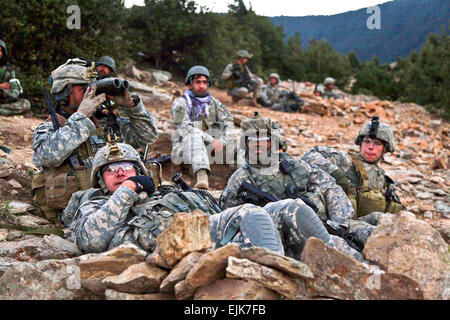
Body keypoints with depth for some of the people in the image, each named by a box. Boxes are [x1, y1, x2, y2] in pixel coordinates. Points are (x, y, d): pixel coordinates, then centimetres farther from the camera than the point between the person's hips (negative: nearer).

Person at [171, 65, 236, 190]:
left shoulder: (214, 103, 11)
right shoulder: (180, 103, -2)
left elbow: (229, 124, -2)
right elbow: (185, 128, -18)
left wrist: (222, 142, -23)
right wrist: (212, 140, -27)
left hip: (207, 151, 5)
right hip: (183, 151, -5)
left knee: (229, 135, -13)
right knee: (195, 134, -35)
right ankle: (202, 176, -58)